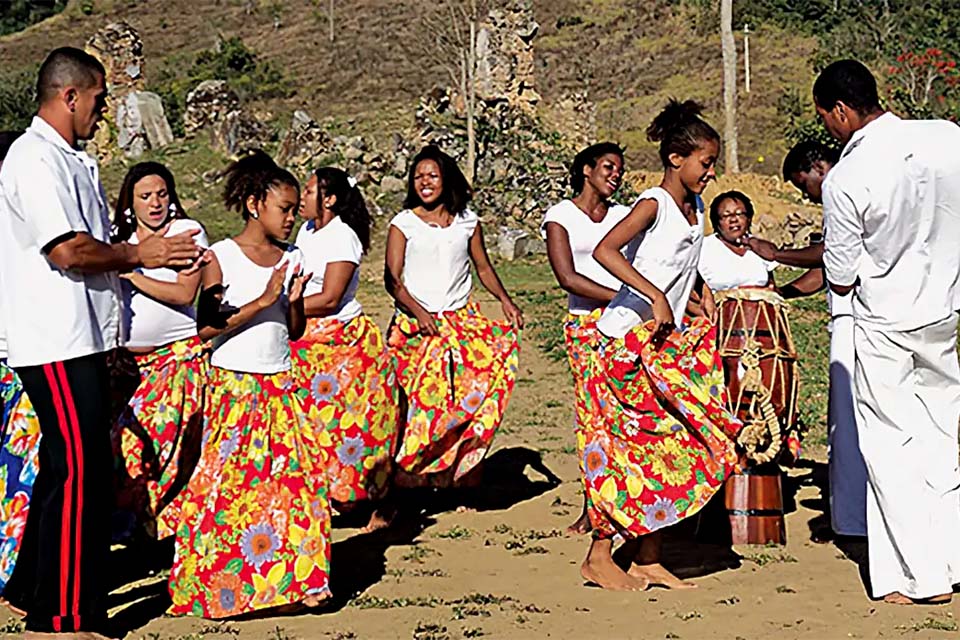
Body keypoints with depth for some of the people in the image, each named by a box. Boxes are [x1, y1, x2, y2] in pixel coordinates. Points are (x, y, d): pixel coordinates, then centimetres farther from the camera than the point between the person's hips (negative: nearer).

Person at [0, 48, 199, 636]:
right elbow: (69, 251, -21)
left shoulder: (71, 161, 19)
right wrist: (137, 254, -9)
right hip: (57, 343, -10)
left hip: (80, 339, 10)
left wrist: (160, 255, 14)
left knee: (67, 467, 16)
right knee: (78, 472, -8)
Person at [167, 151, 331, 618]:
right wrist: (261, 302, -18)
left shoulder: (291, 259, 7)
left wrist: (295, 299, -6)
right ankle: (214, 583, 9)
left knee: (299, 472, -1)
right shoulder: (221, 257, -6)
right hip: (233, 384, -4)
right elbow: (206, 328, -14)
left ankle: (298, 577, 10)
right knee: (226, 479, -4)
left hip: (278, 384, 5)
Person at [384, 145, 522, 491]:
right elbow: (392, 278, -3)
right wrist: (416, 310, -18)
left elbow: (483, 267, 16)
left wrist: (505, 299, 0)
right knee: (420, 398, -11)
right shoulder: (403, 223, 2)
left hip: (461, 319, 3)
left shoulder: (467, 221, 11)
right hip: (416, 322, -3)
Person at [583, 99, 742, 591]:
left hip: (666, 344, 8)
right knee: (628, 445, -6)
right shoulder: (653, 205, -14)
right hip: (628, 340, -8)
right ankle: (598, 558, 4)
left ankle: (647, 560, 14)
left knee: (659, 445, 8)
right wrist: (655, 295, -32)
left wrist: (703, 297, 12)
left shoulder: (694, 208, 11)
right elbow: (604, 250, -30)